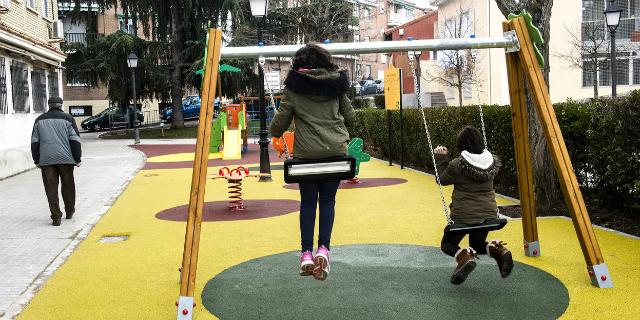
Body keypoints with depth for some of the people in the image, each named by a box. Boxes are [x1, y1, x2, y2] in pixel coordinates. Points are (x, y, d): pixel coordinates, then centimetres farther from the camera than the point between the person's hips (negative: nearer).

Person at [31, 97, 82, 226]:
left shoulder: (40, 120, 11)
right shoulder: (67, 118, 2)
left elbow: (34, 142, 11)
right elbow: (75, 140, -2)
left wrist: (37, 160, 15)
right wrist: (77, 159, 1)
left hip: (46, 159, 1)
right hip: (65, 158, -1)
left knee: (51, 188, 2)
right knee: (67, 185, 14)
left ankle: (56, 217, -2)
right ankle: (69, 211, 26)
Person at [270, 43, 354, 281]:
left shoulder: (294, 87, 1)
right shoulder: (336, 84, 8)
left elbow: (280, 121, 3)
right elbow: (350, 117, 14)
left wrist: (275, 133, 25)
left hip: (307, 152, -2)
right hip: (336, 150, 2)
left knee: (308, 201, 11)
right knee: (327, 200, 12)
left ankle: (307, 253, 7)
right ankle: (323, 248, -3)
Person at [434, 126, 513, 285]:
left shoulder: (457, 165, -15)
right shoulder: (493, 161, -2)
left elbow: (443, 180, 2)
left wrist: (441, 158, 7)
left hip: (463, 215, -5)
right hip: (489, 213, 5)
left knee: (447, 244, 18)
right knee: (477, 244, 28)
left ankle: (464, 256, -16)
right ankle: (497, 250, -5)